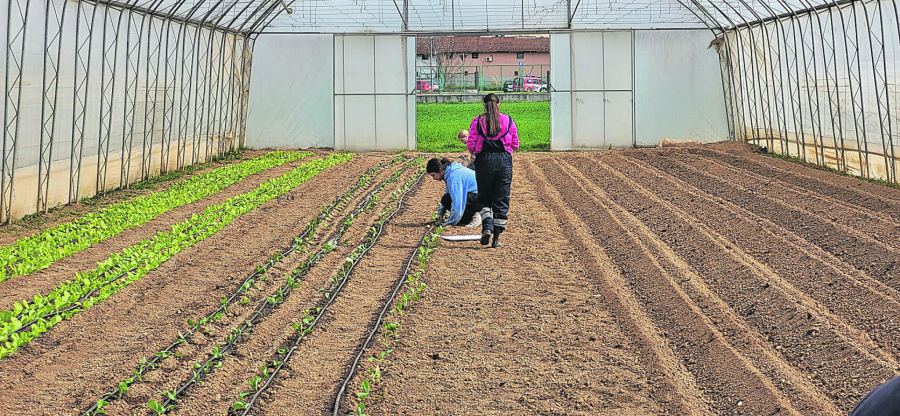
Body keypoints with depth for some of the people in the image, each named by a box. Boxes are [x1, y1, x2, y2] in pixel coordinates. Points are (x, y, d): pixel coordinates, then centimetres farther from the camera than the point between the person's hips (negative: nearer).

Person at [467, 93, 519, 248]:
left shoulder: (477, 121, -1)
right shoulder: (508, 120, 4)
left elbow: (471, 145, -2)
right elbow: (515, 144, 7)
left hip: (484, 160, -1)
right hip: (504, 160, 1)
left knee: (484, 198, 13)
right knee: (501, 200, 5)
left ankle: (487, 227, -11)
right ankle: (497, 238, 3)